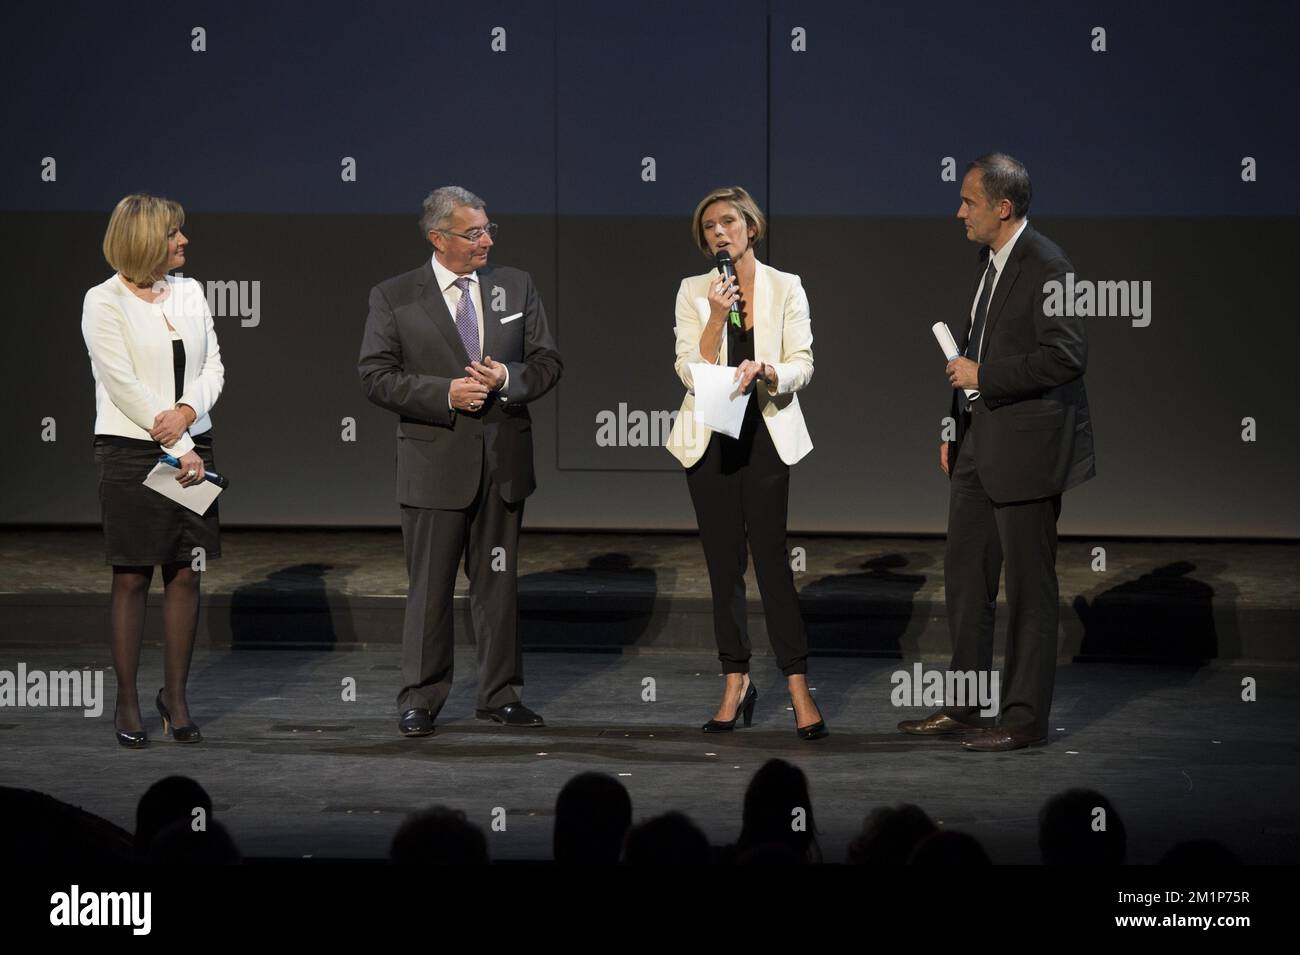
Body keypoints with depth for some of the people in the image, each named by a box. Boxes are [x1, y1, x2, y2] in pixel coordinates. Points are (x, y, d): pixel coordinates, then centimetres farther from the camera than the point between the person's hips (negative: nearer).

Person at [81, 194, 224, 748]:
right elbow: (124, 385, -12)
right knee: (132, 578, 0)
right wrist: (177, 448, -14)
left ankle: (176, 697, 14)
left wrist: (186, 412, -12)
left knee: (186, 575, 5)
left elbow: (213, 366, 8)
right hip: (132, 452, -5)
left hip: (191, 448, 5)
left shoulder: (189, 293, 10)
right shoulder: (104, 302, -7)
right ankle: (127, 703, 7)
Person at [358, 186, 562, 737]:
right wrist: (445, 393, -17)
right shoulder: (394, 298, -1)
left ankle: (499, 694, 18)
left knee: (498, 583, 9)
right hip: (436, 460, -3)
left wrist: (507, 378, -11)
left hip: (503, 460, 3)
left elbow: (547, 363, 10)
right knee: (430, 587, 0)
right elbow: (376, 376, -6)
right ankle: (420, 701, 7)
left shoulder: (516, 287, 9)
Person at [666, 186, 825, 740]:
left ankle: (799, 689, -8)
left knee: (770, 556, -9)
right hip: (709, 438, 2)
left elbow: (802, 366, -1)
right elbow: (690, 372, -3)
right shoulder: (694, 293, 5)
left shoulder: (785, 288, 3)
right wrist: (717, 316, -14)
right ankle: (736, 684, 15)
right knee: (723, 562, 5)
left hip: (765, 434, -2)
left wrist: (764, 370, -21)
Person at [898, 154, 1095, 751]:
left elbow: (1066, 357, -24)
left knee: (1029, 585, -1)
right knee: (964, 572, 13)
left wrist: (981, 376, -19)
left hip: (1026, 449, -10)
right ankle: (962, 708, 22)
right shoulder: (991, 261, 13)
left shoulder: (1045, 267, -16)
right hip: (979, 444, 10)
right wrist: (955, 430, 18)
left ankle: (1025, 718, 6)